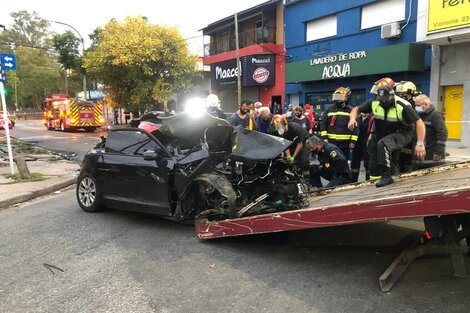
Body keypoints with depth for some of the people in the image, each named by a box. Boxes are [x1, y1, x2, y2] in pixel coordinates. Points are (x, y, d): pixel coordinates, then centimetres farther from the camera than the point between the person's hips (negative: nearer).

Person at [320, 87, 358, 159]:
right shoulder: (329, 110, 5)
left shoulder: (350, 111, 5)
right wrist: (324, 137, -6)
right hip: (331, 142, 0)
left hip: (345, 143, 0)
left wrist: (353, 141, -3)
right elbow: (323, 124, 3)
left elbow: (354, 127, 3)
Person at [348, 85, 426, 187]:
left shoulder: (403, 106, -24)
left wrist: (420, 144, -30)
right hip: (386, 135, 6)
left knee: (383, 144, -32)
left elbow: (419, 123, -24)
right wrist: (352, 118, -25)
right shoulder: (374, 103, -11)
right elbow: (356, 109, -1)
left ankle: (386, 176, -27)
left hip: (402, 134, -6)